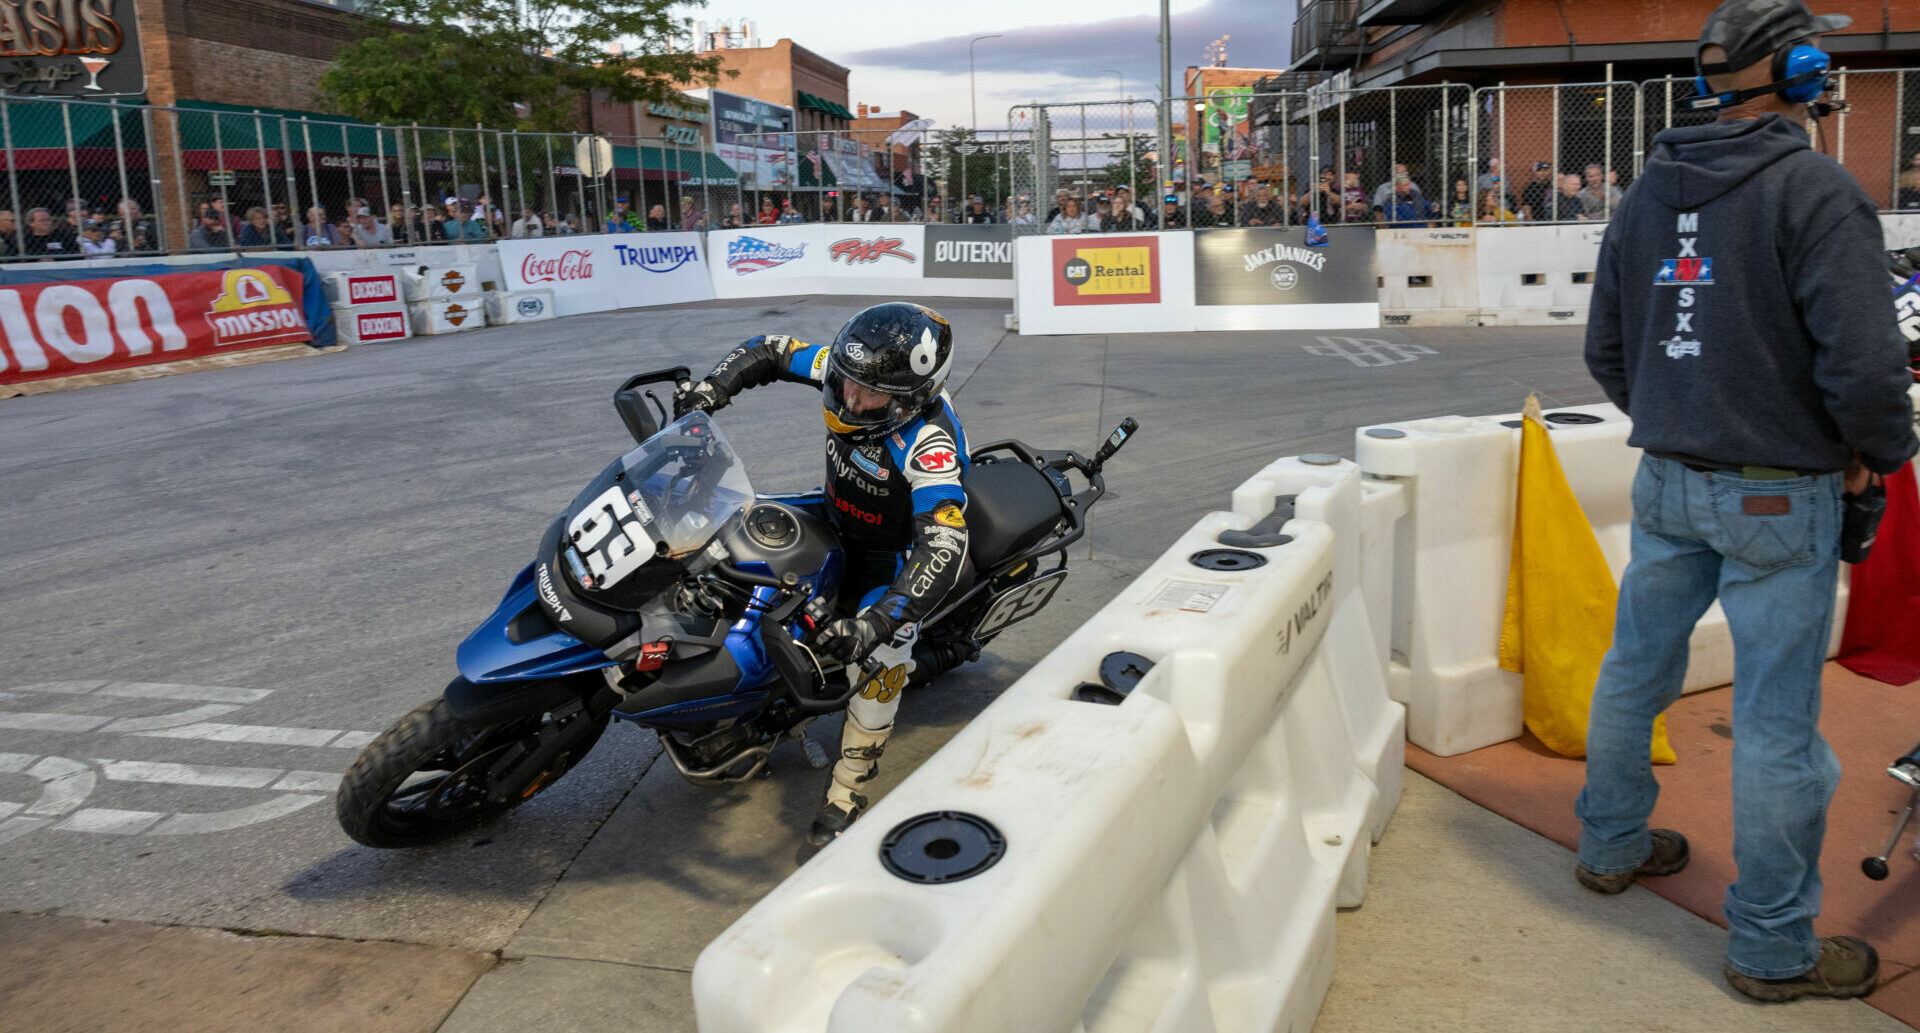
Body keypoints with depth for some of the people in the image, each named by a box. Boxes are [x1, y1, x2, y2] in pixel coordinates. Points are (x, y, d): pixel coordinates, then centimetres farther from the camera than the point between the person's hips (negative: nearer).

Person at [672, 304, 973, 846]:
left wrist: (875, 624, -56)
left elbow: (943, 550, -46)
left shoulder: (929, 445, -38)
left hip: (897, 548, -7)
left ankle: (847, 791, -13)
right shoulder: (848, 367, -20)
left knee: (879, 647, -26)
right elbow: (769, 350, -2)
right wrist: (709, 390, -20)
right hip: (838, 518, 7)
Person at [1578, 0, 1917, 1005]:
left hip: (1666, 480, 7)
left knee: (1634, 669, 19)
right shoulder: (1816, 190, -15)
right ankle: (1773, 946, 15)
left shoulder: (1648, 190, 7)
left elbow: (1606, 350, 12)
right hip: (1779, 494, -7)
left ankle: (1611, 845, 37)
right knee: (1774, 719, 2)